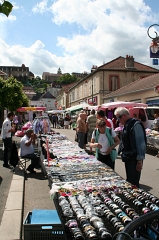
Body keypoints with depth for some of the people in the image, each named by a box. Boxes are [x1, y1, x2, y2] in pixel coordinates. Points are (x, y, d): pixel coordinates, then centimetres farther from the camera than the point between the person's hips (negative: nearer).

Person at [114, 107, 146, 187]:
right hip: (128, 157, 9)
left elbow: (141, 143, -21)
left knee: (133, 183, -4)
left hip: (134, 159, -9)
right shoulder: (126, 125, 10)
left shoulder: (136, 125, -18)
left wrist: (140, 160, -20)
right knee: (129, 181, 19)